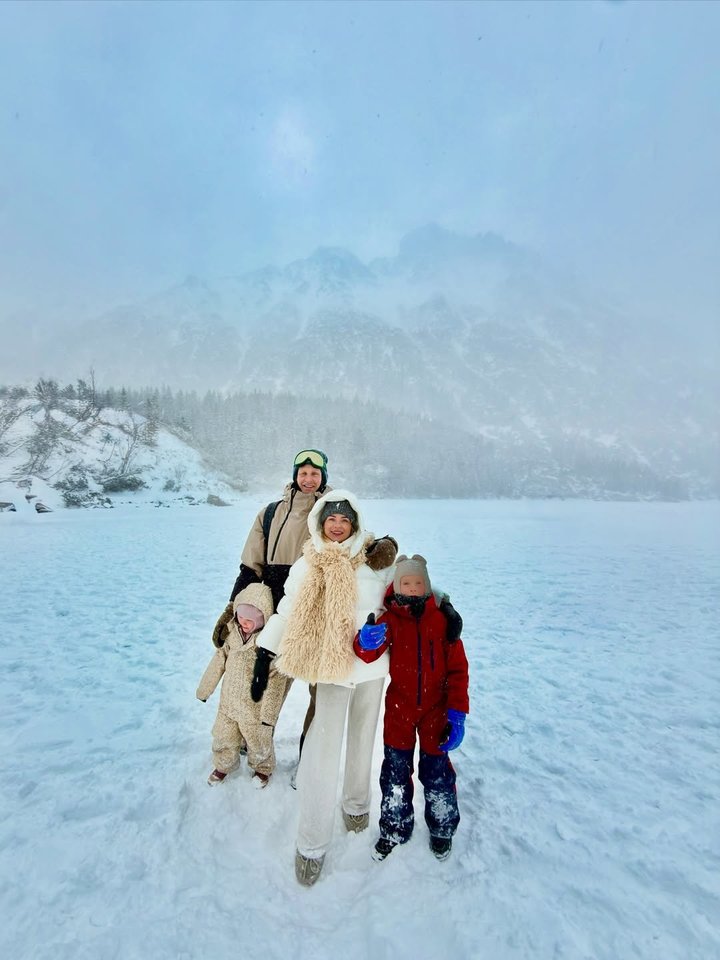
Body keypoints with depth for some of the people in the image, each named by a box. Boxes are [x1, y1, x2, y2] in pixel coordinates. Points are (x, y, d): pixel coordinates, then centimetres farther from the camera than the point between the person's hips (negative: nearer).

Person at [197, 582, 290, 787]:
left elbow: (275, 680, -23)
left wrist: (269, 713, -20)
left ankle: (263, 767, 48)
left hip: (254, 707, -5)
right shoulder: (234, 632, -10)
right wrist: (205, 688, 11)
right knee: (223, 738, 23)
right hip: (229, 701, 5)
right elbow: (220, 659, 3)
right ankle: (223, 764, 52)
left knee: (259, 742, 19)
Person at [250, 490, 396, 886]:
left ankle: (357, 803, 46)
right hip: (331, 665, -1)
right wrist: (263, 655, -4)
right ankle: (312, 844, 19)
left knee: (363, 738, 19)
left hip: (372, 664, 2)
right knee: (323, 749, 1)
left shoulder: (375, 558, -3)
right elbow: (286, 611, -2)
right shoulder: (308, 565, -3)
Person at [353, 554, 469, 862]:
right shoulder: (390, 620, -9)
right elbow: (368, 655, -22)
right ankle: (395, 828, 37)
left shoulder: (442, 620, -9)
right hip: (399, 707, 1)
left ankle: (442, 829, 39)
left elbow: (458, 669, -5)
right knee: (395, 770, 12)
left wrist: (457, 712, -9)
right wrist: (367, 642, -45)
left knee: (437, 769, 11)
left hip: (435, 708, 0)